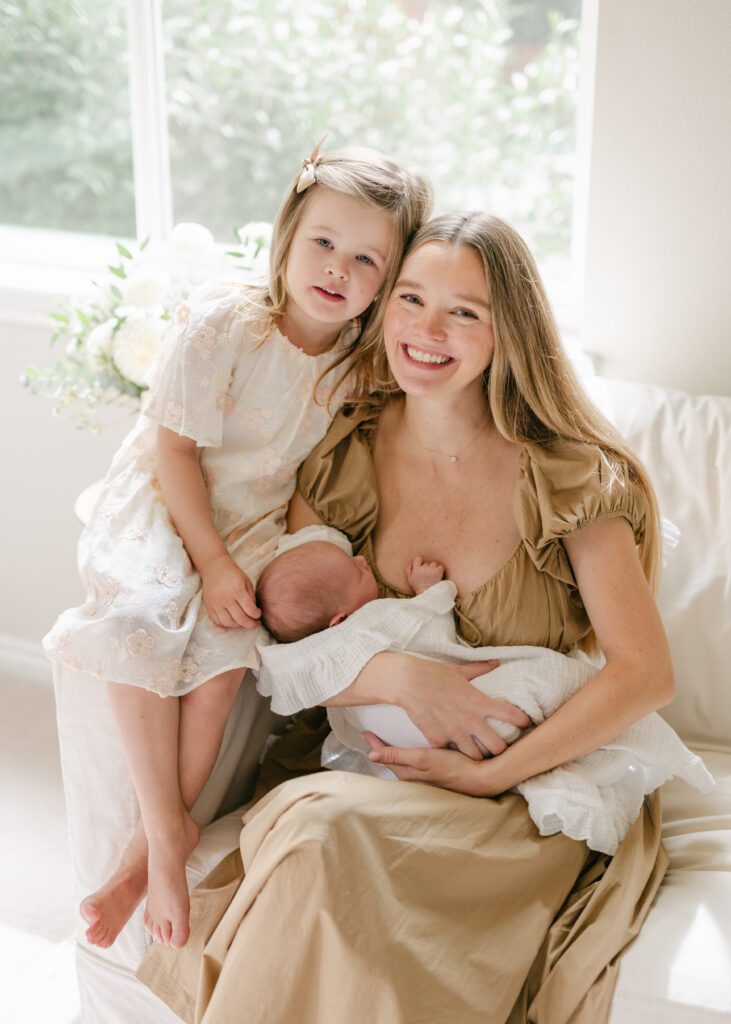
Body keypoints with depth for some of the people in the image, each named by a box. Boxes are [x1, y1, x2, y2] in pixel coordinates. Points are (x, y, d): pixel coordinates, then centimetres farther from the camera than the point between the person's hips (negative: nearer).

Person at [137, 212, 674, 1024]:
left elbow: (645, 674, -12)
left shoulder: (564, 476, -7)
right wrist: (393, 675, -19)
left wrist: (494, 776, -19)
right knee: (312, 827, -33)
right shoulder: (344, 456, 2)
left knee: (332, 834, -32)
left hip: (534, 783, -2)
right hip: (348, 765, 3)